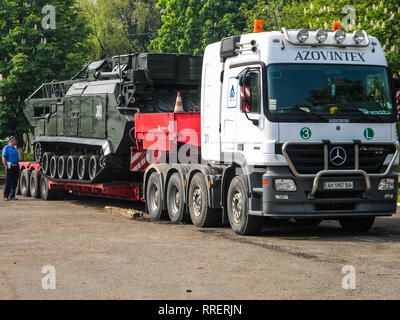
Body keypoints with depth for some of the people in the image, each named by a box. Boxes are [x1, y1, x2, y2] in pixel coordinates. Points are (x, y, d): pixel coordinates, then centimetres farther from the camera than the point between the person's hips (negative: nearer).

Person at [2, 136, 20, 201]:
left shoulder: (14, 149, 18)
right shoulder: (6, 148, -4)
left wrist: (18, 166, 13)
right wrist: (6, 167, -16)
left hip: (16, 167, 7)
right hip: (10, 167, -7)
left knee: (14, 182, 5)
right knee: (8, 182, -5)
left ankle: (12, 196, 10)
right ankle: (6, 196, -1)